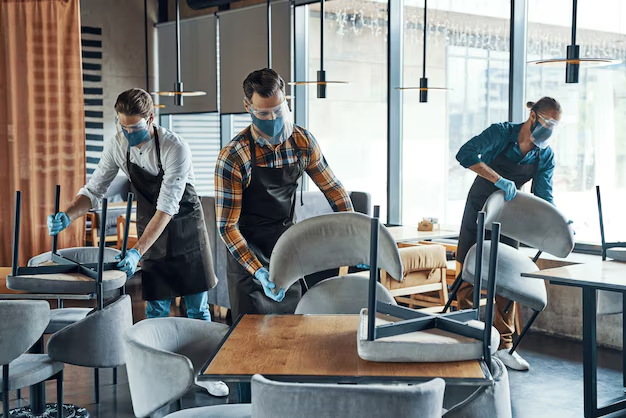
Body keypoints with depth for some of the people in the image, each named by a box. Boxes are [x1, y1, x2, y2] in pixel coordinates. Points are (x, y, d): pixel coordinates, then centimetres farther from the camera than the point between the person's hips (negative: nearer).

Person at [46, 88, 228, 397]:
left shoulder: (175, 148, -26)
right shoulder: (118, 146, -10)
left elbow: (167, 207, -29)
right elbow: (94, 189, -3)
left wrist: (136, 252, -35)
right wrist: (67, 216, -22)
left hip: (186, 229, -3)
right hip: (151, 232, 4)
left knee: (197, 308, 3)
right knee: (156, 309, 5)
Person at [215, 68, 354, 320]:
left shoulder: (303, 141, -8)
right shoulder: (232, 158, -21)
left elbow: (332, 188, 4)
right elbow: (226, 226, -19)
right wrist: (259, 271, -28)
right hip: (248, 256, -4)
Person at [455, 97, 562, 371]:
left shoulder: (546, 156, -6)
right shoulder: (501, 133, -19)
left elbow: (543, 196, -7)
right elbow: (465, 154, -32)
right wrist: (499, 180, -40)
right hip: (479, 211, -3)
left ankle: (504, 346, 8)